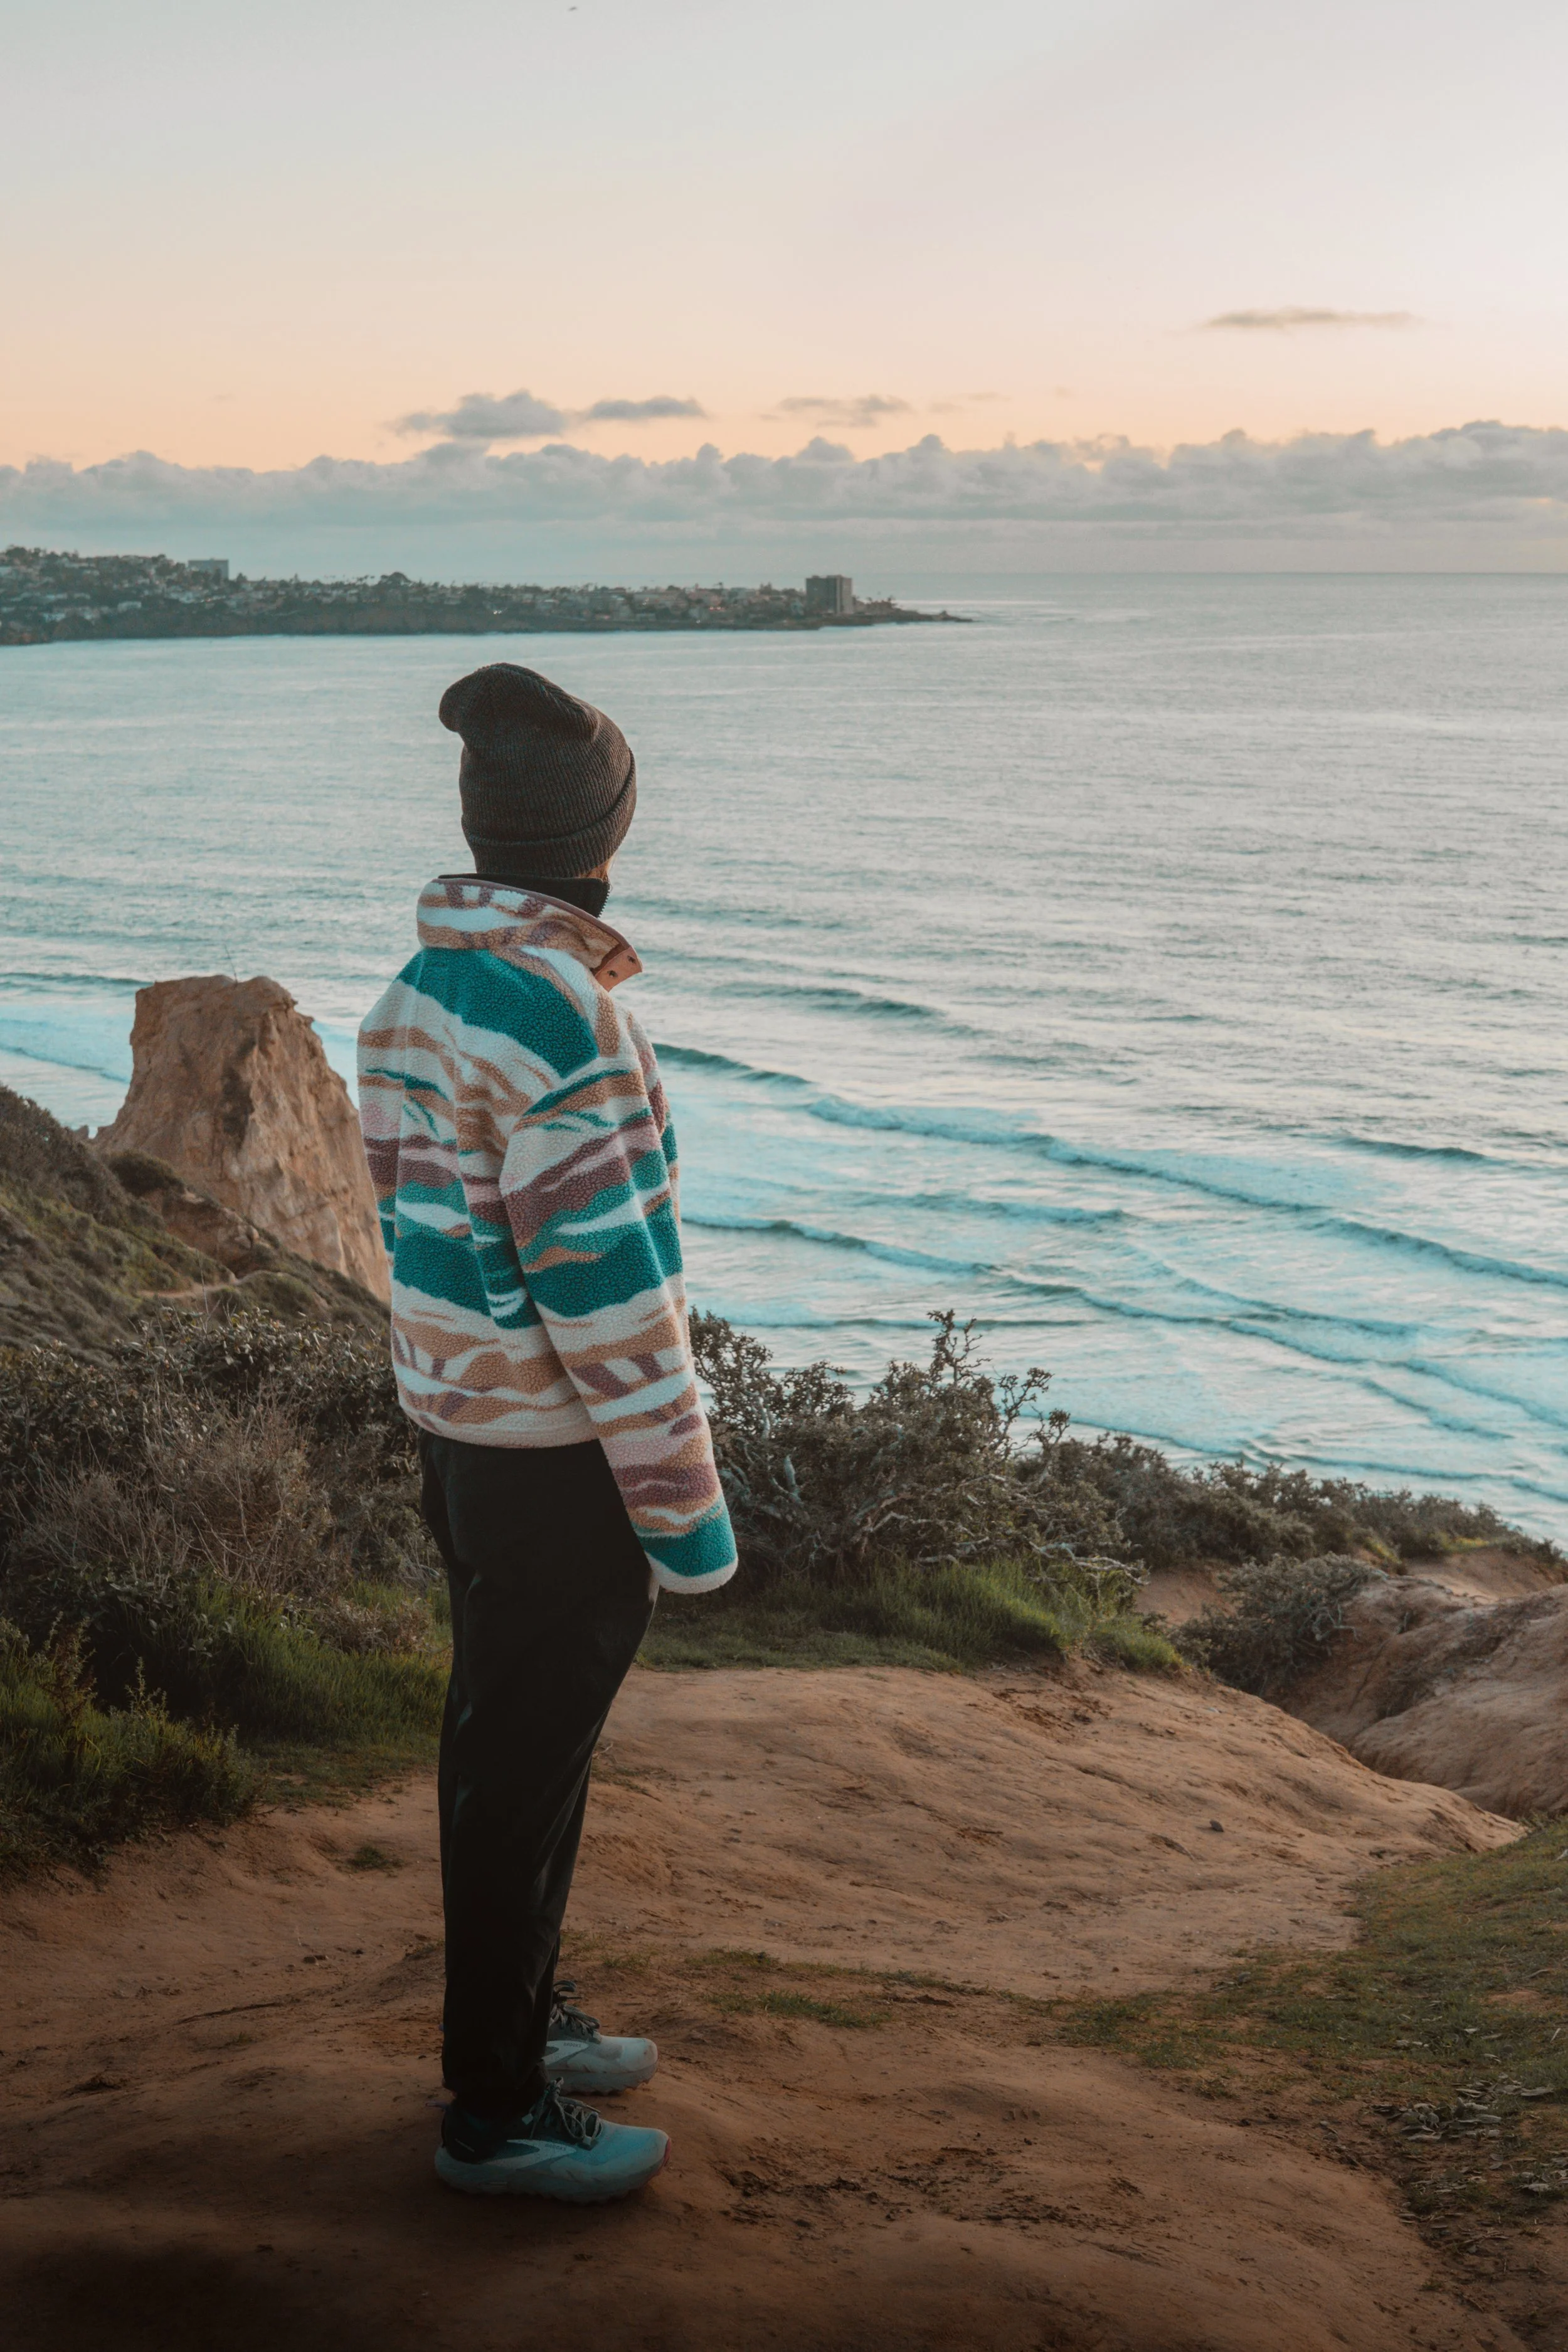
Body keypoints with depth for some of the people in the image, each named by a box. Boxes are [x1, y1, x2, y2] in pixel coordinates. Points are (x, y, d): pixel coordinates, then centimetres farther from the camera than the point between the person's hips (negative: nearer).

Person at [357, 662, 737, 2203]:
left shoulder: (415, 992, 6)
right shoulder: (559, 1012, -23)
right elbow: (605, 1281, -23)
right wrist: (684, 1501, -17)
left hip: (456, 1426, 9)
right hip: (556, 1456, -9)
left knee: (506, 1739, 21)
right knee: (527, 1767, 2)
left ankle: (517, 2017, 37)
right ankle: (497, 2110, 15)